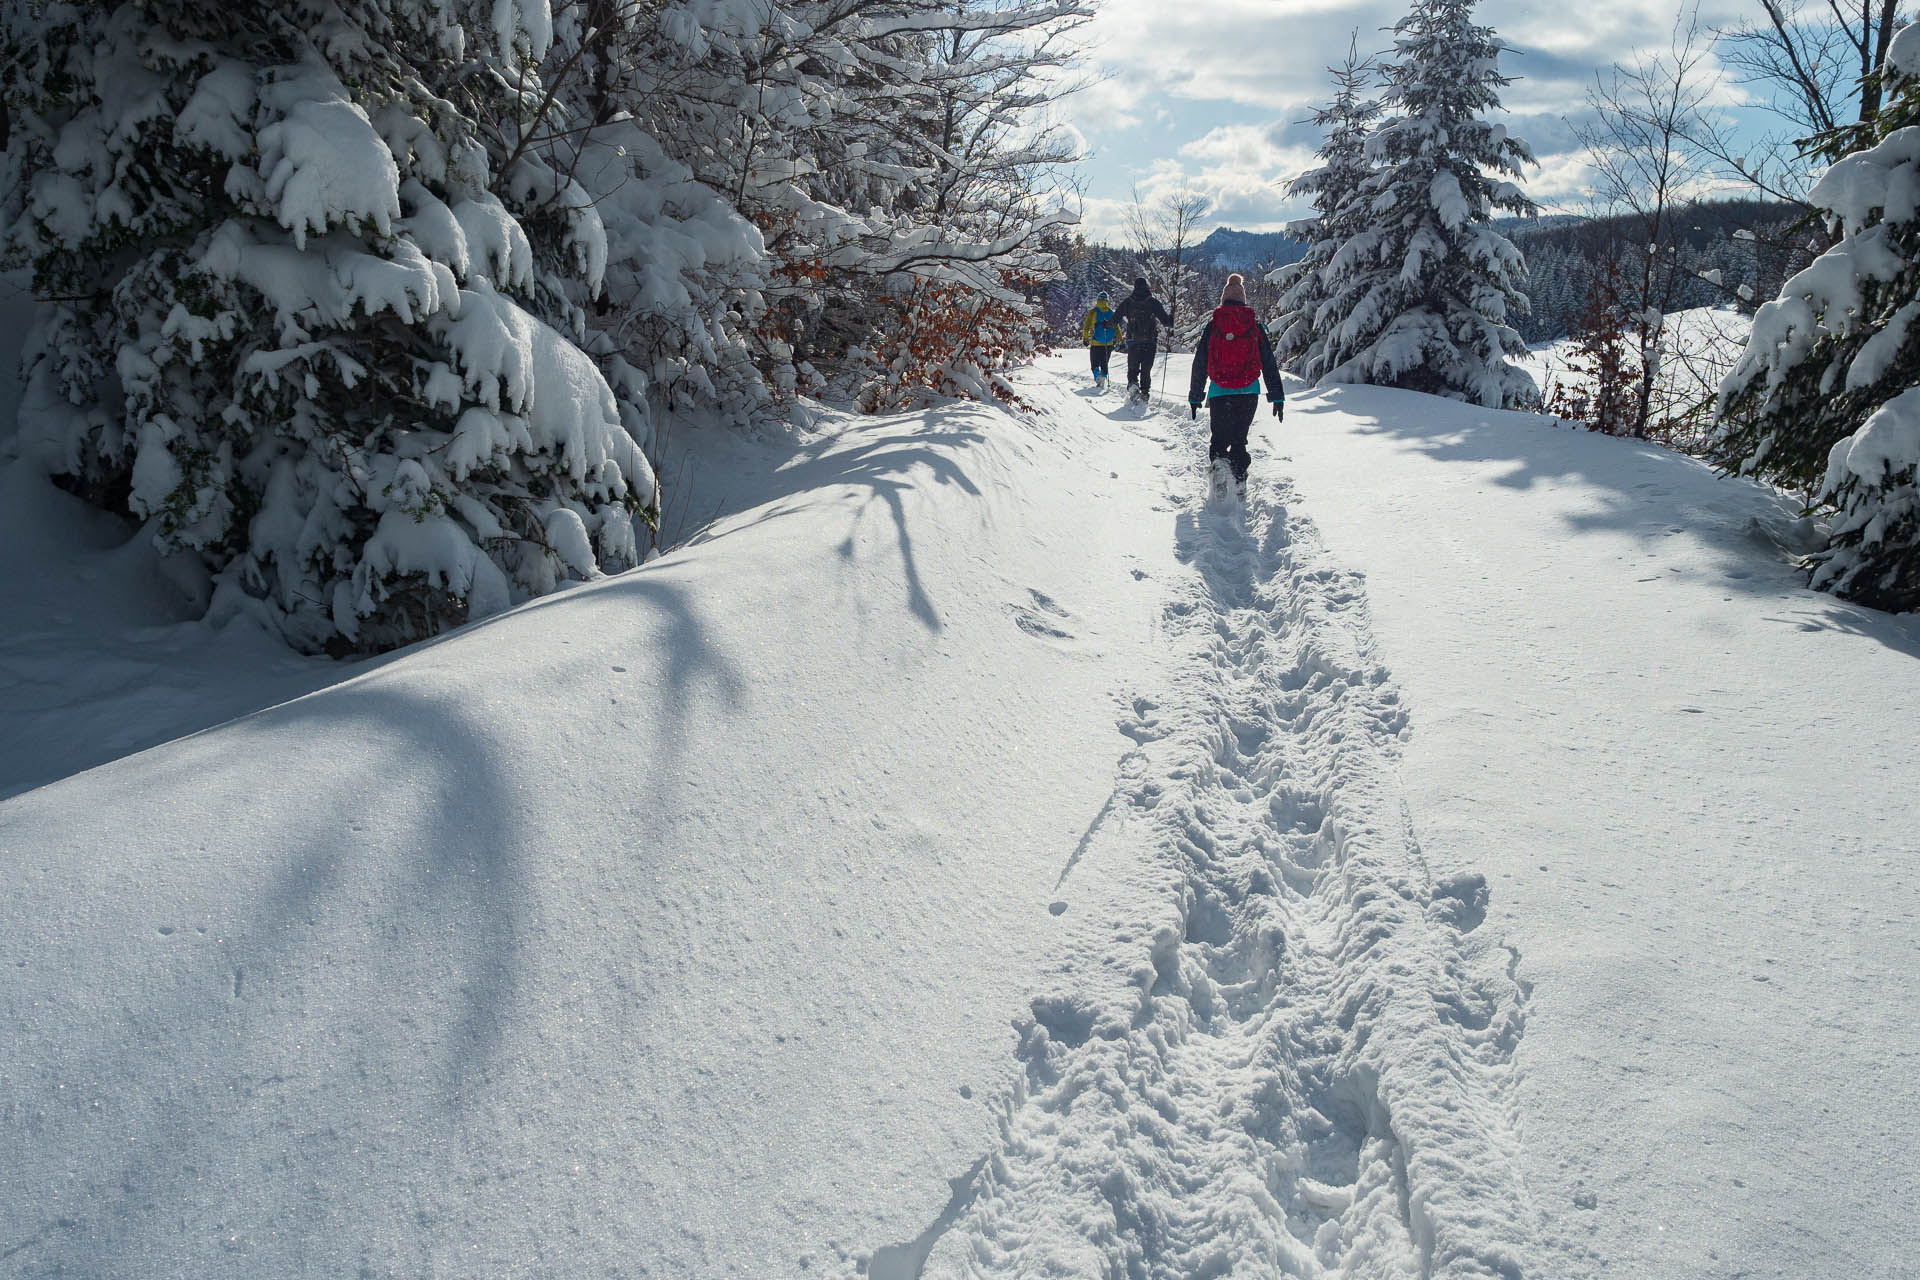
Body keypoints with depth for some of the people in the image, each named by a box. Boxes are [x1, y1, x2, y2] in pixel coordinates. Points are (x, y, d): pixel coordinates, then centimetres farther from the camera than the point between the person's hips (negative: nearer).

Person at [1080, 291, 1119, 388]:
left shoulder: (1093, 311, -2)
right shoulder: (1111, 312, 5)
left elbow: (1086, 326, -3)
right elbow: (1117, 327, 7)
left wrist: (1085, 338, 2)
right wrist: (1119, 340, 11)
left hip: (1096, 343, -2)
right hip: (1108, 344, 2)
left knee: (1095, 364, 3)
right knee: (1104, 364, 15)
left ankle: (1098, 376, -24)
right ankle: (1104, 377, 0)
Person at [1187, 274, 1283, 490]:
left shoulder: (1212, 325, 4)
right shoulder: (1255, 325, 6)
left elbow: (1199, 364, 5)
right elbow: (1269, 362, 6)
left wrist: (1194, 398, 10)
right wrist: (1277, 397, 10)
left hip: (1219, 392, -1)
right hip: (1249, 392, 1)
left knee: (1219, 440, 8)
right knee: (1239, 440, 14)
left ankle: (1220, 475, -19)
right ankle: (1238, 482, 3)